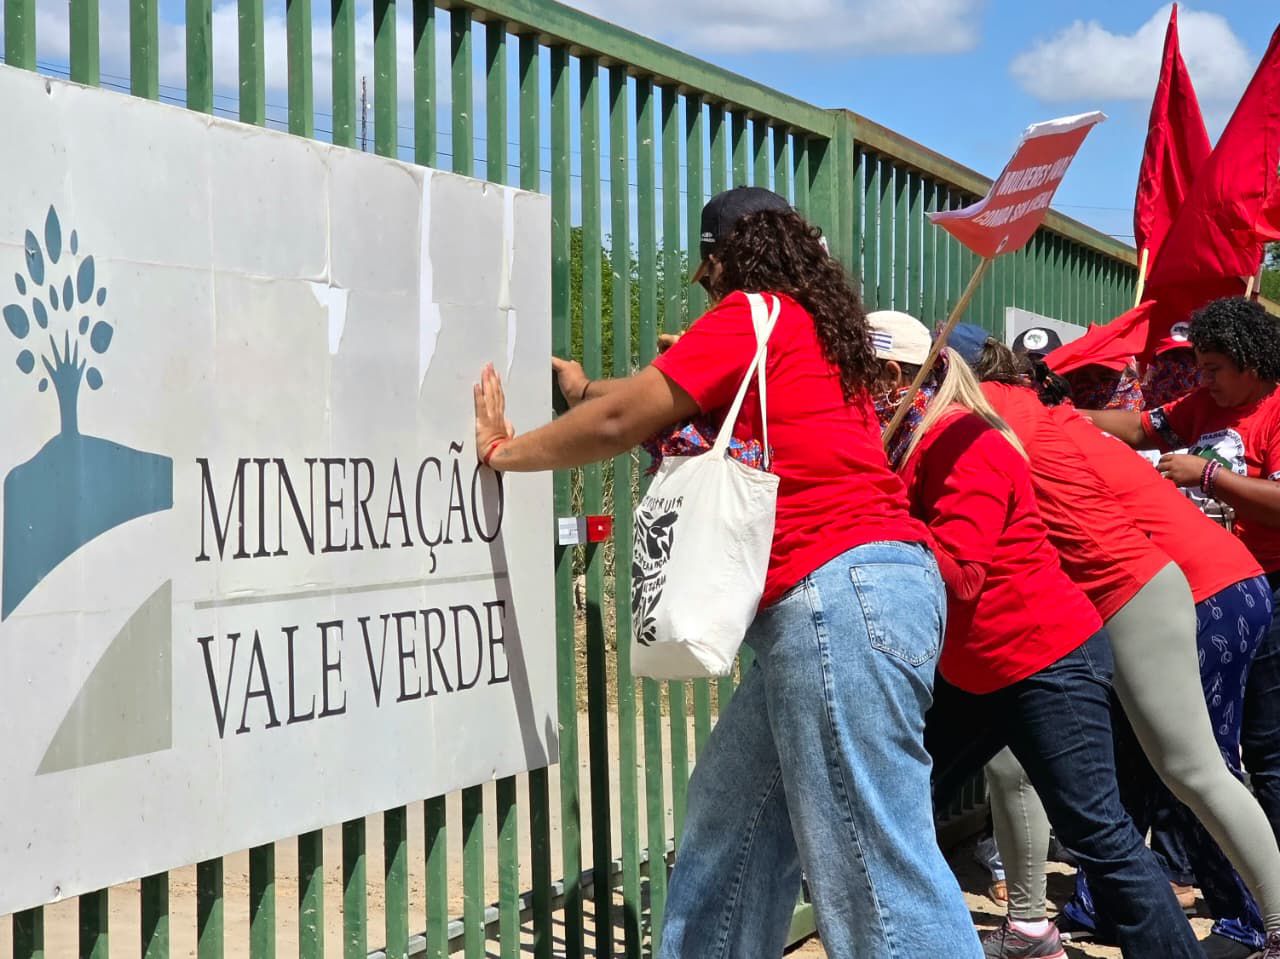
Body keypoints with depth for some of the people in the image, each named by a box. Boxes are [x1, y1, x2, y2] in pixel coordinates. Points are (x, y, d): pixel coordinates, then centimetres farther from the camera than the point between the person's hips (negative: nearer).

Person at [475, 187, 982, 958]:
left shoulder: (752, 314, -2)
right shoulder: (810, 328, 24)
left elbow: (623, 421, 0)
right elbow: (680, 407, 33)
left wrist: (504, 450, 13)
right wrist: (588, 390, 39)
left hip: (842, 592, -10)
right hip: (858, 589, 10)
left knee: (876, 855, -11)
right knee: (732, 815, 17)